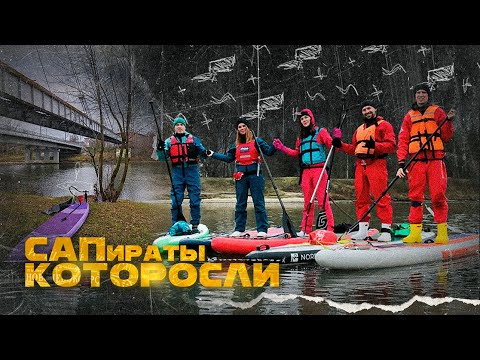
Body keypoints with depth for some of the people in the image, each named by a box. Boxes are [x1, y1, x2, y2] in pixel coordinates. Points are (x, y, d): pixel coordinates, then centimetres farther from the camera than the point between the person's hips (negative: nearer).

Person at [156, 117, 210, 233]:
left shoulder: (193, 139, 12)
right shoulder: (169, 141, 13)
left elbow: (202, 152, 12)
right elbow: (162, 158, 8)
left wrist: (205, 153, -10)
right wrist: (160, 148, -11)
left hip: (192, 171, -1)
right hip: (177, 172, 1)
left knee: (195, 200, 0)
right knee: (176, 200, 1)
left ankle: (195, 225, 7)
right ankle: (175, 226, 9)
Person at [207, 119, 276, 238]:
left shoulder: (256, 141, 3)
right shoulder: (236, 145, 16)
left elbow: (269, 151, -4)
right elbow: (228, 158, 19)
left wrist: (274, 146, -24)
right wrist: (213, 154, 17)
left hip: (255, 175, -5)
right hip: (241, 177, 5)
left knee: (259, 203, -5)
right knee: (240, 204, 9)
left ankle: (262, 229, -3)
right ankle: (239, 229, 16)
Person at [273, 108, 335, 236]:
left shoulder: (320, 132, 3)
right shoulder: (301, 137, 20)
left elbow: (332, 145, -6)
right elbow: (296, 153, 25)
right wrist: (282, 148, 19)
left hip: (319, 169, -6)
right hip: (305, 171, 6)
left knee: (323, 200, -10)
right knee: (307, 201, 8)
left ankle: (330, 228, -9)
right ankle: (305, 229, 11)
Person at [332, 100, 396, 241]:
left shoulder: (384, 125, 5)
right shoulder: (359, 129, 25)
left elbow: (391, 145, -7)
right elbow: (354, 149, 26)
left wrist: (375, 145, -21)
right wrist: (341, 145, 10)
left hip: (376, 164, -7)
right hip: (360, 166, 7)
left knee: (381, 197, -11)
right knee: (361, 197, 6)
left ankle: (386, 230, -9)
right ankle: (363, 230, 11)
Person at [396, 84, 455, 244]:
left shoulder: (437, 112, 11)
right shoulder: (409, 116, 16)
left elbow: (446, 137, 8)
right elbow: (403, 141, 10)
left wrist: (449, 121, -8)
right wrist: (401, 163, -1)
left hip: (436, 160, -2)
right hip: (416, 161, 2)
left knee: (438, 196, -8)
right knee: (415, 197, -1)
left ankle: (442, 232, -2)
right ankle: (415, 233, 2)